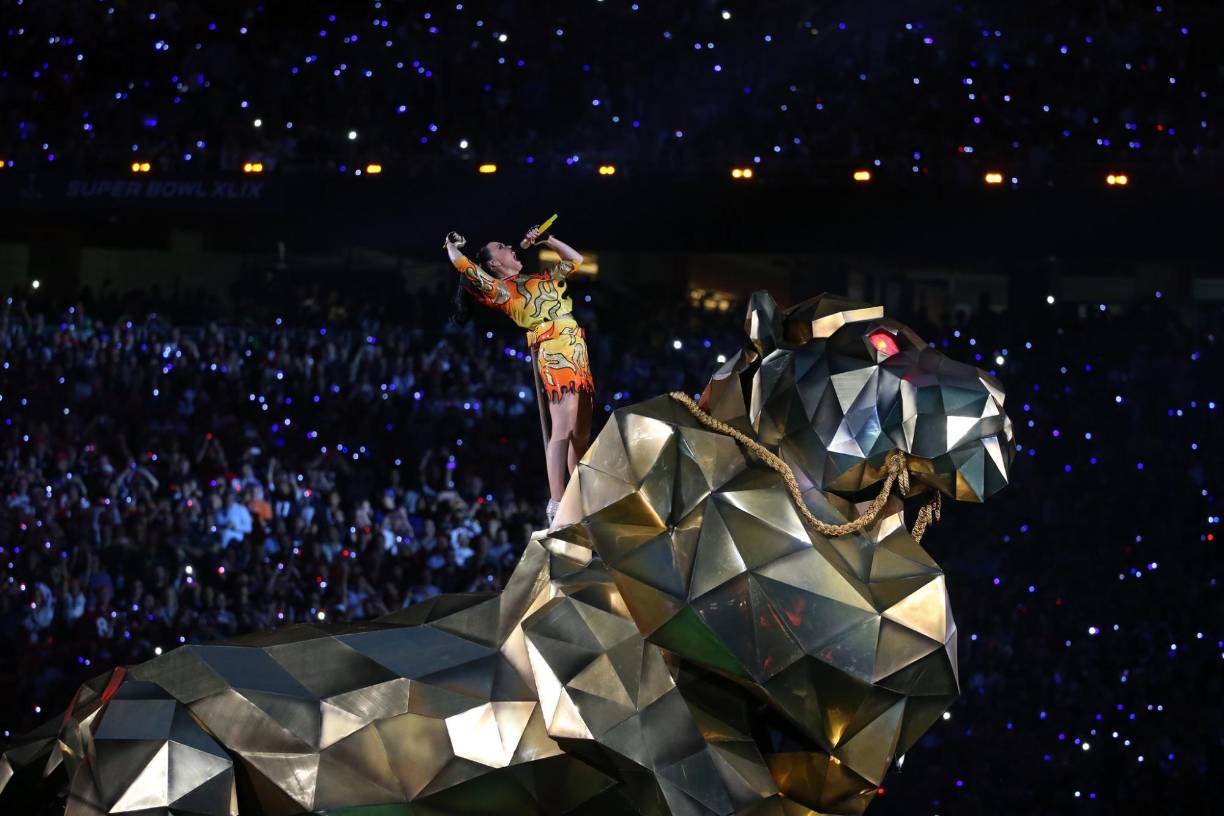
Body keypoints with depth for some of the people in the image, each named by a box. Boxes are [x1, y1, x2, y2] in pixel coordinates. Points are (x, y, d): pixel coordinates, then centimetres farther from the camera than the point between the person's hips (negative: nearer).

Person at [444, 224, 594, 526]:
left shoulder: (542, 279, 25)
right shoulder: (500, 289, 3)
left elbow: (575, 260, 36)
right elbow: (462, 264, -4)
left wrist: (546, 240, 27)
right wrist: (453, 246, 17)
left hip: (576, 352, 8)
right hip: (554, 352, -7)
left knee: (581, 434, 4)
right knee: (563, 429, -16)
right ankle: (557, 506, -22)